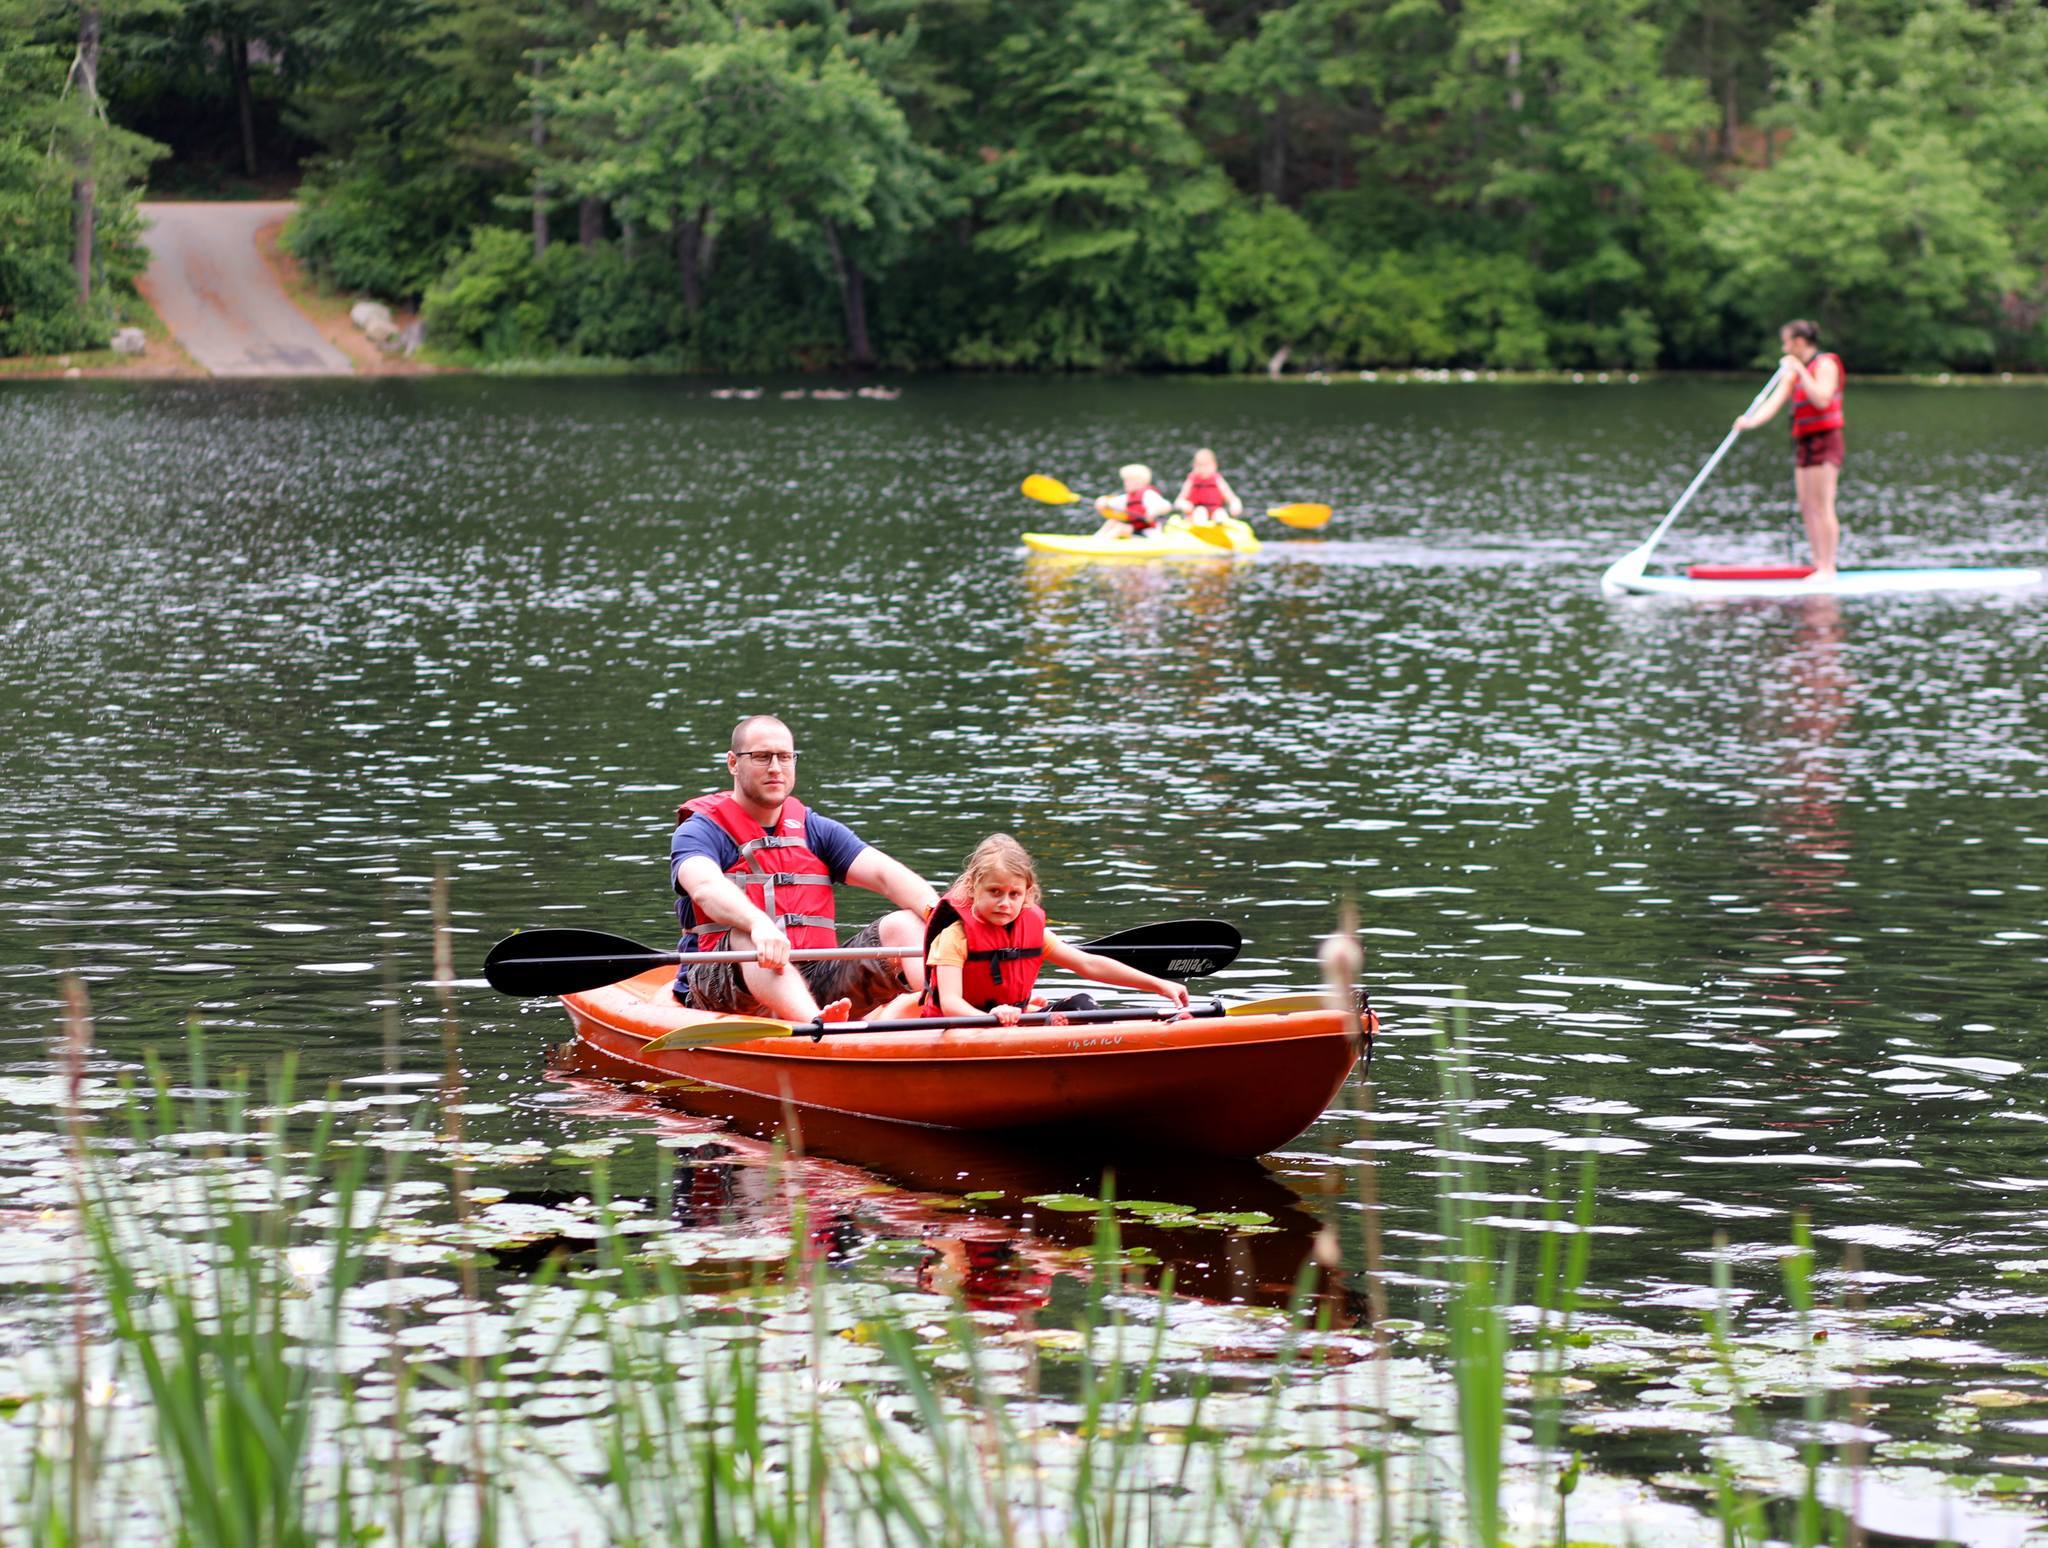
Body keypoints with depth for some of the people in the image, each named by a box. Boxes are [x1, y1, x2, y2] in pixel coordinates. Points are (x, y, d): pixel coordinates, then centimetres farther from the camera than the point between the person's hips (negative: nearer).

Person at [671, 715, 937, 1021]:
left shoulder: (817, 831, 17)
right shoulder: (699, 831, 2)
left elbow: (886, 874, 1)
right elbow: (706, 888, -23)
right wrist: (760, 925, -45)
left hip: (814, 986, 5)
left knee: (902, 924, -15)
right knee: (747, 938, -37)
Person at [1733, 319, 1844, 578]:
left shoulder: (1825, 364, -7)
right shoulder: (1793, 372, 16)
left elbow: (1822, 400, -22)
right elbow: (1775, 401, 6)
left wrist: (1800, 371, -19)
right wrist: (1753, 420, -12)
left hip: (1824, 440, -9)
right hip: (1803, 442, 9)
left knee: (1822, 507, -11)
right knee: (1807, 508, 7)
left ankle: (1828, 569, -11)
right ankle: (1819, 565, 11)